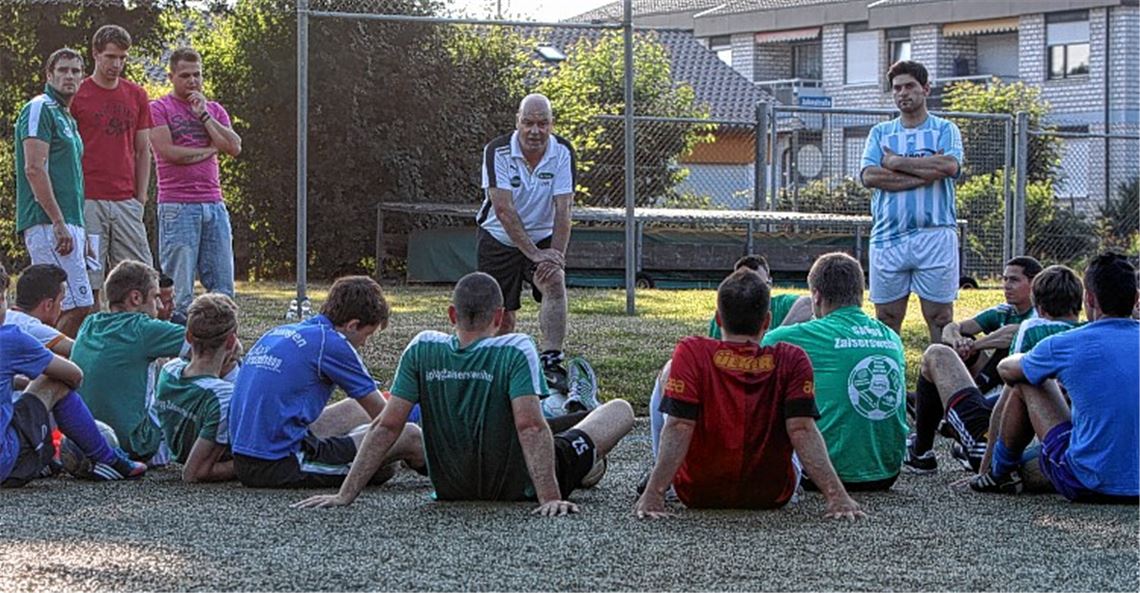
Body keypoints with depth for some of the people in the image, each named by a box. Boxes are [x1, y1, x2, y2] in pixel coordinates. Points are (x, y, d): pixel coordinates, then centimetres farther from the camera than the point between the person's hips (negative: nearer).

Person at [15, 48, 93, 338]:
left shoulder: (66, 118, 23)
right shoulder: (40, 109, -6)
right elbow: (34, 168, -17)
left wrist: (80, 232, 23)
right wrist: (59, 224, -22)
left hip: (67, 224, 10)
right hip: (48, 224, -10)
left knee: (61, 308, 7)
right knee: (78, 306, -16)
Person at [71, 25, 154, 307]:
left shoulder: (137, 96, 12)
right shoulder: (77, 95, 0)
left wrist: (141, 199, 7)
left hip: (126, 203, 4)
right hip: (87, 202, -4)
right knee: (88, 282, -3)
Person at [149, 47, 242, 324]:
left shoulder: (214, 110, 18)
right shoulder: (159, 109, 3)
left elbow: (235, 148, 4)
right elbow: (169, 152, -10)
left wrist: (204, 115, 0)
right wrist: (210, 149, 2)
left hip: (214, 205, 5)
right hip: (178, 207, -5)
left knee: (223, 286, 1)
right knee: (179, 289, -5)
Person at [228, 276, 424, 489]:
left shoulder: (277, 334, 16)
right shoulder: (331, 343, -8)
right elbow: (383, 416, 3)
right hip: (282, 467, -9)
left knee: (353, 410, 26)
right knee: (409, 436, -2)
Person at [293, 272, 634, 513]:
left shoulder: (423, 349, -12)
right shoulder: (516, 351, -22)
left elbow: (386, 426, -14)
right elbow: (530, 427, -32)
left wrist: (346, 495, -13)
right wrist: (551, 498, -32)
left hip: (450, 488, 4)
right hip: (516, 487, -4)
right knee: (620, 410, 11)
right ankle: (586, 469, 38)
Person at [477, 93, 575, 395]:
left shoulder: (563, 152, -12)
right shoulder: (497, 152, -19)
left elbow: (563, 210, -16)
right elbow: (503, 210, -26)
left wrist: (556, 255, -27)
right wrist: (535, 253, -29)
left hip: (543, 238, 1)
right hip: (499, 239, -1)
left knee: (555, 283, -28)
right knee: (501, 318, 3)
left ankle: (551, 363, -32)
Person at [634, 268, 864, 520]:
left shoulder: (691, 353, -16)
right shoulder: (792, 360, -13)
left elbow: (679, 427, -22)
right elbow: (802, 430, -20)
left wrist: (653, 493, -23)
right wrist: (837, 495, -20)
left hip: (699, 494, -1)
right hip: (772, 496, 1)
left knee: (667, 374, 20)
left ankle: (659, 481, 31)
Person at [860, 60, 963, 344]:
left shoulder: (944, 129, 8)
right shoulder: (880, 133, 15)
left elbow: (950, 166, -13)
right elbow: (869, 176, -3)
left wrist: (897, 162, -7)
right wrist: (925, 173, -9)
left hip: (934, 234, -3)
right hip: (887, 236, 3)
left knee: (940, 316, -2)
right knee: (886, 318, 4)